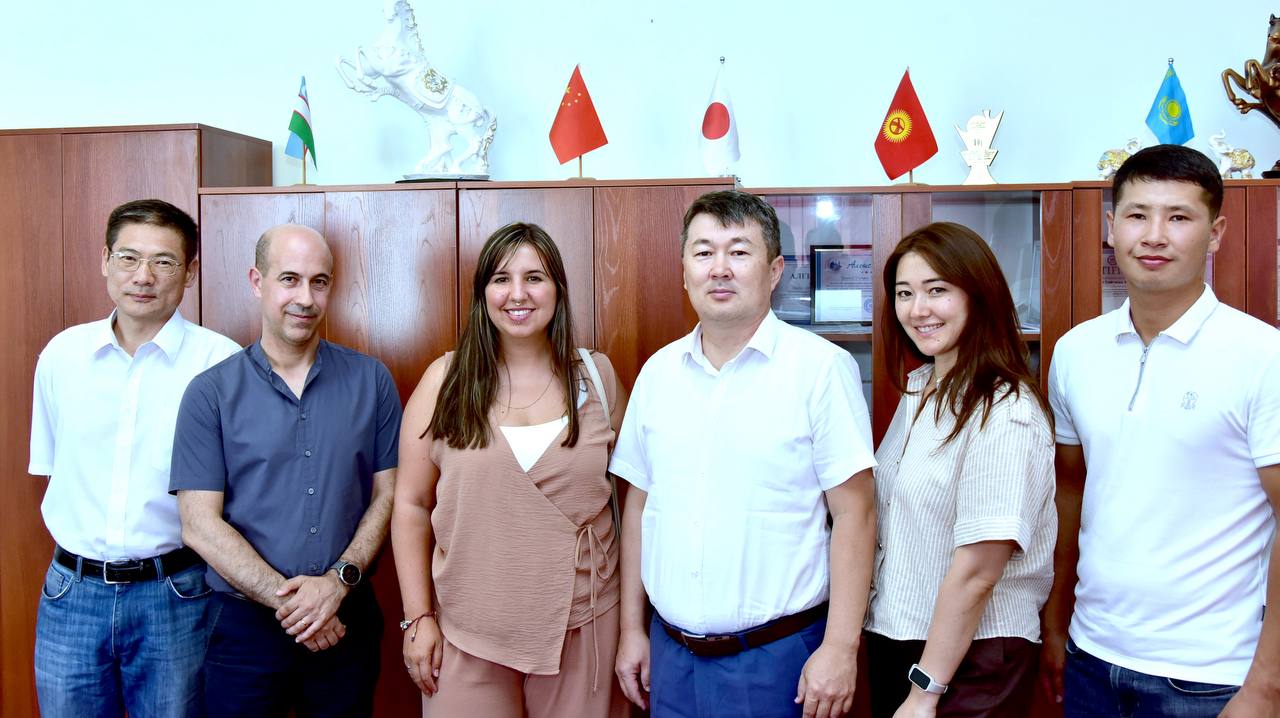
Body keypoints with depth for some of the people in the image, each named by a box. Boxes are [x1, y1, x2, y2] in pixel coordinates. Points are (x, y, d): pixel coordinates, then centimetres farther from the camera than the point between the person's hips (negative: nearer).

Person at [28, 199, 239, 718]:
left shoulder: (220, 361, -9)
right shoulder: (62, 354, 3)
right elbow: (52, 465, 15)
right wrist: (83, 534, 9)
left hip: (174, 594, -3)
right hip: (72, 592, 3)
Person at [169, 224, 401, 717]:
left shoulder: (371, 381, 1)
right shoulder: (211, 393, -4)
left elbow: (387, 494, 1)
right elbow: (200, 525, -7)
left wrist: (339, 580, -13)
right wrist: (286, 601, -13)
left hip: (348, 620, 2)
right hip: (245, 621, -1)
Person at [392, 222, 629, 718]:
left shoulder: (596, 375, 2)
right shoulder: (445, 380, -2)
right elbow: (412, 505, 1)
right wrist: (418, 617, -3)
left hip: (582, 626, 1)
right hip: (467, 634, -1)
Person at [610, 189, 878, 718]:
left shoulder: (822, 367, -9)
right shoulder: (658, 372, 4)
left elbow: (854, 513, -10)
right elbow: (639, 503, 9)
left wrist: (840, 647, -13)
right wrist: (632, 629, 10)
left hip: (777, 655, -4)